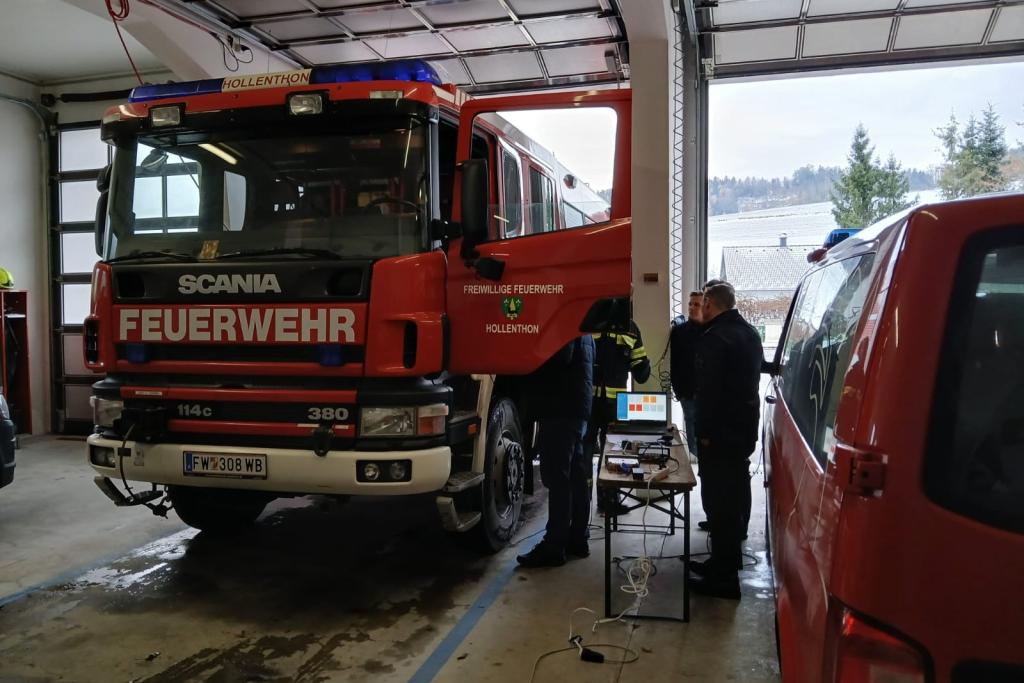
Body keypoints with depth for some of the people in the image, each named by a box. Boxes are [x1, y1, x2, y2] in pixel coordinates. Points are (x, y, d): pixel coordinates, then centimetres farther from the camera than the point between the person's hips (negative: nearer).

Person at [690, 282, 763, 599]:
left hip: (721, 432, -10)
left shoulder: (715, 337, -18)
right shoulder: (750, 333, 13)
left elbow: (708, 390, -23)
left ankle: (723, 576, 0)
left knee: (720, 501, -5)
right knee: (734, 495, 18)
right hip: (744, 428, 10)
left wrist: (704, 431, -17)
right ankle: (726, 561, 31)